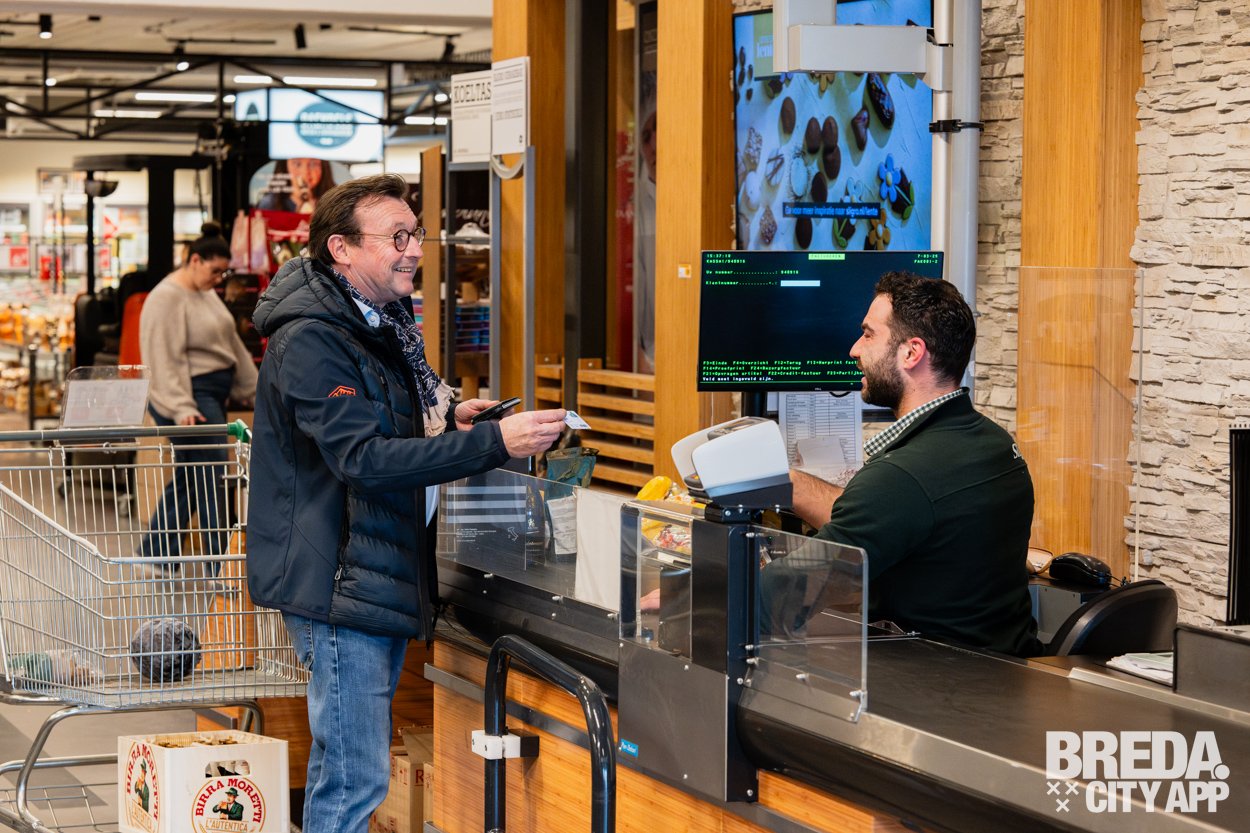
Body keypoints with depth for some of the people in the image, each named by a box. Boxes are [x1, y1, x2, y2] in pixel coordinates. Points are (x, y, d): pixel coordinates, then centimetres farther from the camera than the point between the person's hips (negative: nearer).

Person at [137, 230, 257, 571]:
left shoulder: (205, 293, 15)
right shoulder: (167, 298, -14)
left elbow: (231, 343, 24)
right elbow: (165, 360, -21)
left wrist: (252, 386, 24)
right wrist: (181, 409, -28)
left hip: (214, 395, 10)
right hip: (191, 398, -10)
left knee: (189, 478, 12)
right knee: (211, 478, -9)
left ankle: (156, 555, 20)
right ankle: (221, 566, -6)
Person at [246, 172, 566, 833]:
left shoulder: (381, 322, 14)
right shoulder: (311, 340, -18)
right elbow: (365, 457, -28)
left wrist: (445, 418, 11)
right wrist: (493, 442, -33)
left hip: (383, 576, 10)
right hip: (338, 581, -10)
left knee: (347, 765, 17)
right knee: (353, 780, -9)